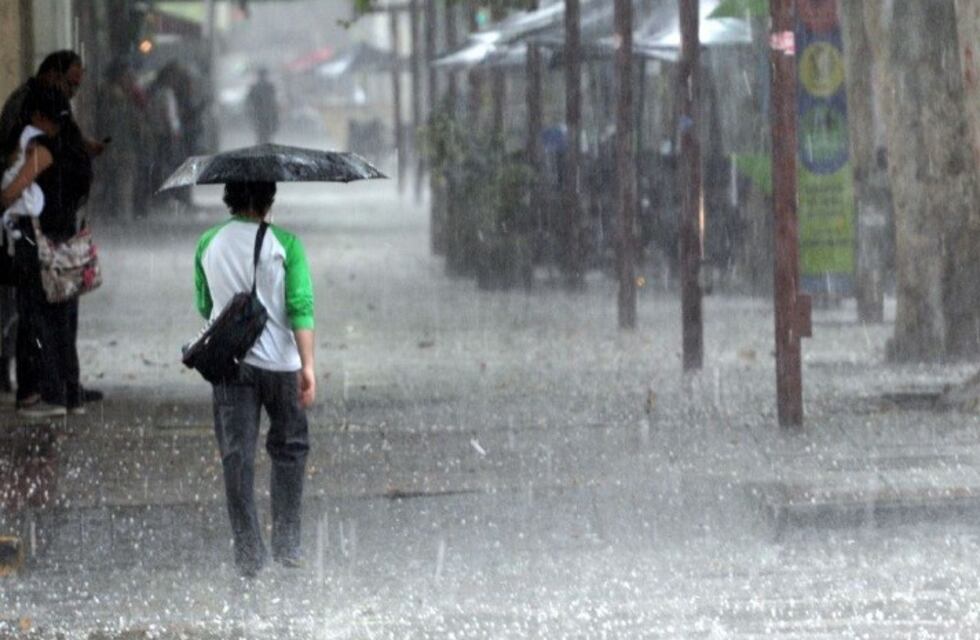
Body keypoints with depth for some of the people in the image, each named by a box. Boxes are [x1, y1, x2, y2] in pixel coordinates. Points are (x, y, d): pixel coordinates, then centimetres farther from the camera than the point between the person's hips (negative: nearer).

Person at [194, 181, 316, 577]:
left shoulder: (208, 244, 3)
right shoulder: (283, 243, -7)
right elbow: (300, 307, -13)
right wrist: (308, 365, -13)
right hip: (279, 361, -2)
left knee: (237, 455, 3)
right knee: (289, 449, 14)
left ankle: (248, 553, 1)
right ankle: (287, 544, 12)